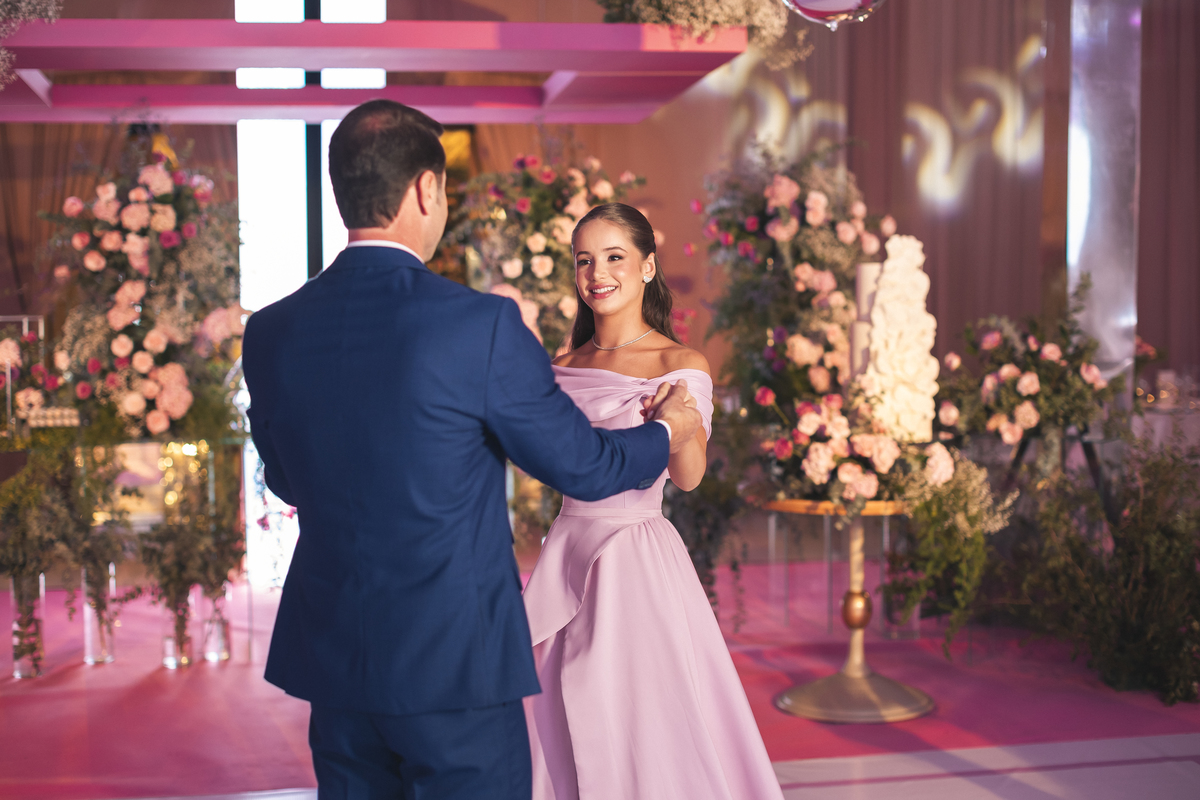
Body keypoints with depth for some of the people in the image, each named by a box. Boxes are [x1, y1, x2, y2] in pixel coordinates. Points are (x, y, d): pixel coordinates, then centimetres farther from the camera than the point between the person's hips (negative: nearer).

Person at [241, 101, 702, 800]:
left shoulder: (271, 334, -2)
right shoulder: (482, 325, -17)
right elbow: (582, 466, -6)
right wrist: (666, 434, 14)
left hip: (330, 663, 5)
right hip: (459, 661, -5)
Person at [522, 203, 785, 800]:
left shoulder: (680, 365, -6)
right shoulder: (564, 367, 9)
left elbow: (689, 476, -19)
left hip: (638, 560, -5)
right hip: (567, 553, 5)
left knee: (649, 731, 0)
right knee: (565, 738, 12)